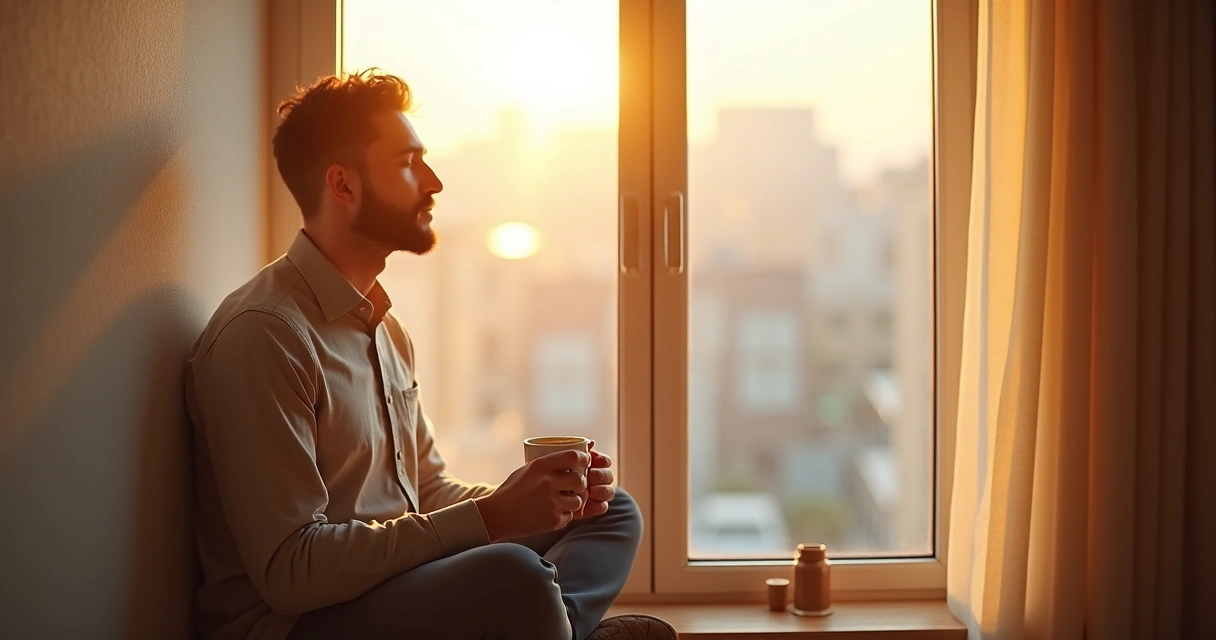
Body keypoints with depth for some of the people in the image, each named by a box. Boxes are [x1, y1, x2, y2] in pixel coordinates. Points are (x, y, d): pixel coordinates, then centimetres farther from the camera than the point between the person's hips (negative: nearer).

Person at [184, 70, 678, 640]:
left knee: (612, 512, 6)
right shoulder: (262, 333, -16)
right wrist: (491, 517, -23)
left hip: (394, 586, 10)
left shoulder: (385, 326, 15)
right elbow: (289, 570, -22)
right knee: (513, 578, -35)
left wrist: (548, 495, -1)